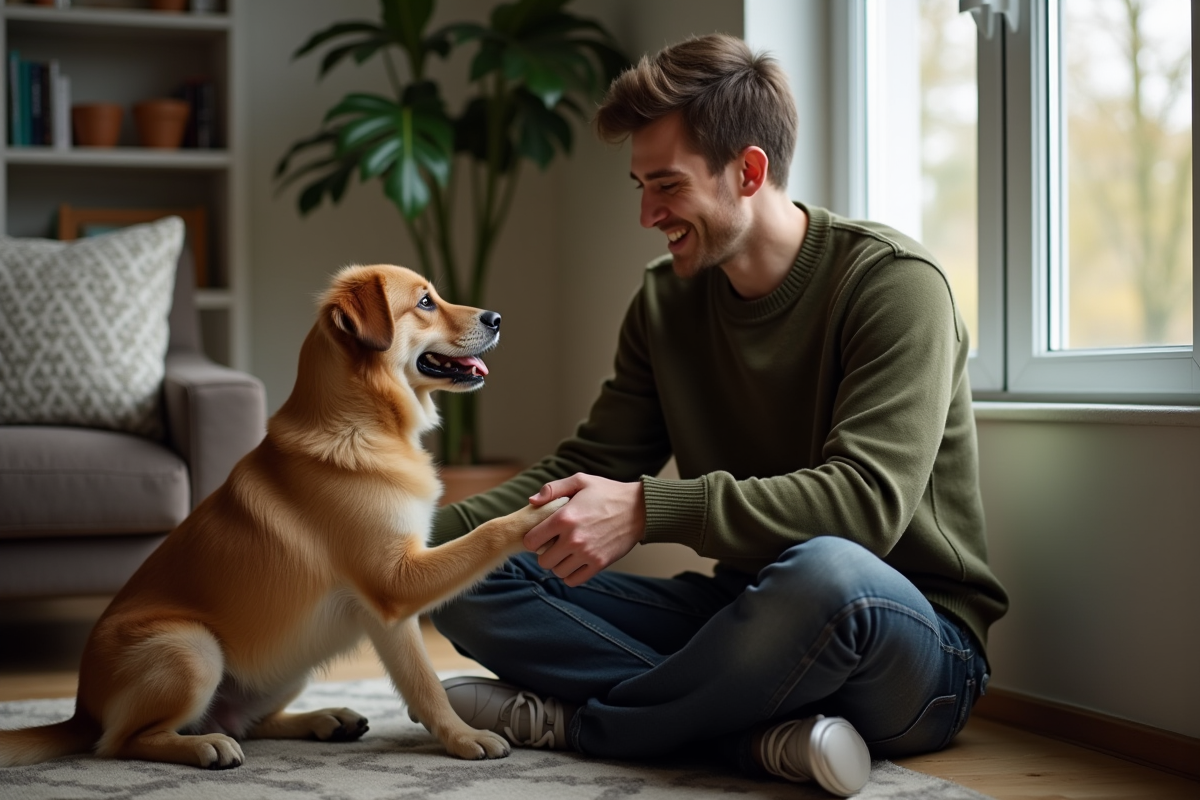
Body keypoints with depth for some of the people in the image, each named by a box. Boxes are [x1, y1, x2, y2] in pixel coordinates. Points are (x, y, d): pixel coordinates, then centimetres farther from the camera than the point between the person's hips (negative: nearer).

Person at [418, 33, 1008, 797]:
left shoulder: (894, 283, -14)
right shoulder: (667, 299, 7)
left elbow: (866, 500, -26)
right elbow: (588, 468, 9)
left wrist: (647, 510, -34)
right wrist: (431, 532, -7)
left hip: (915, 656, -6)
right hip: (743, 614, 6)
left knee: (827, 571, -43)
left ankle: (566, 720, -17)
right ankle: (762, 731, -23)